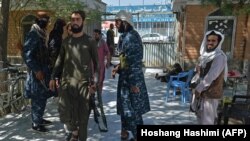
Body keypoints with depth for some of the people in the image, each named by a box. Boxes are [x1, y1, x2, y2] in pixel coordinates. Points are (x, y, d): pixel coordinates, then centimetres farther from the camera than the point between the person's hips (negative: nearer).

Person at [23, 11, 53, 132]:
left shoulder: (41, 34, 12)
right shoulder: (33, 34, -15)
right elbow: (27, 55, -20)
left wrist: (46, 67, 17)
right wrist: (36, 70, -22)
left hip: (42, 69, 9)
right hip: (37, 71, -9)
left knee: (41, 97, 16)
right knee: (39, 98, -1)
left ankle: (39, 119, 29)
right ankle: (36, 123, 11)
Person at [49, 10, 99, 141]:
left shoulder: (89, 41, 0)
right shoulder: (66, 41, 11)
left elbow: (96, 63, 0)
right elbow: (59, 60, 16)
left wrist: (95, 81, -10)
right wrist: (53, 77, 9)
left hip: (84, 82, -2)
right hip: (67, 81, 3)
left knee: (82, 114, 4)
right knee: (63, 112, -1)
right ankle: (73, 130, 28)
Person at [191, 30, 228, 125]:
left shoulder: (219, 57, -19)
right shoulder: (205, 55, 9)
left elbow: (211, 76, -25)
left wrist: (199, 88, -21)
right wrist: (193, 83, -1)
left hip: (211, 93, -9)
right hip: (203, 91, 9)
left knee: (207, 119, 1)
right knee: (200, 114, 21)